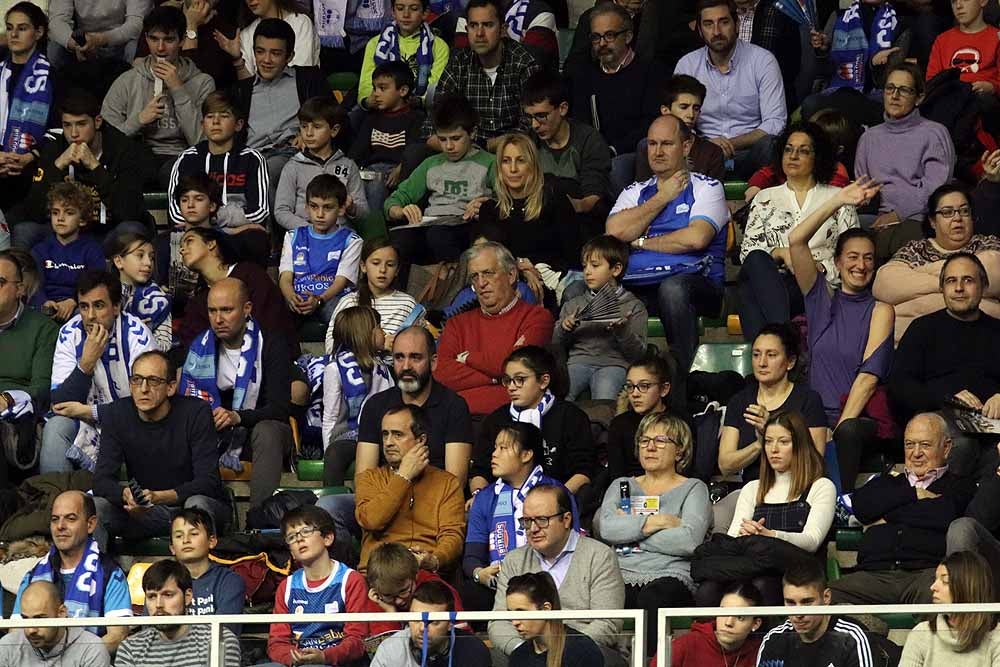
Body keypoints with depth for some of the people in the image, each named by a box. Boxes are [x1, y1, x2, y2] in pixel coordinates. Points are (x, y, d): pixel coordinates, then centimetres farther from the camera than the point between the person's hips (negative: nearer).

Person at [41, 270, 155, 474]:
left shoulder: (135, 333, -15)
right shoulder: (69, 334, -7)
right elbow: (59, 404, -13)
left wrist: (89, 411, -16)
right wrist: (87, 362, -26)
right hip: (85, 421, 2)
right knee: (55, 428, -25)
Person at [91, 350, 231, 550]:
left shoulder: (196, 412, -14)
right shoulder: (116, 414, -5)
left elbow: (207, 481, -20)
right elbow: (102, 481, -10)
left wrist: (158, 497, -36)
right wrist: (126, 495, -35)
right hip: (142, 511, 3)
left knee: (197, 504, -36)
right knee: (95, 506, -21)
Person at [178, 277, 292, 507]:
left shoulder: (269, 344, -11)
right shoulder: (200, 346, 2)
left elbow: (280, 408, -17)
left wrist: (237, 417, -36)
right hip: (219, 434, 3)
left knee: (267, 431, -38)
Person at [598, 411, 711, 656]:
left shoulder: (693, 489, 16)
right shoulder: (622, 486, 27)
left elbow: (690, 540, -5)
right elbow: (606, 528, 4)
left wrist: (631, 529, 1)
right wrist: (656, 522, -2)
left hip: (669, 577, -2)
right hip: (621, 577, 2)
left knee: (652, 600, -40)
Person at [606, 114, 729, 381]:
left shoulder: (706, 188, 12)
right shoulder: (635, 192, 26)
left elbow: (697, 237, -8)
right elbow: (615, 231, 4)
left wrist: (641, 242, 3)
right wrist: (662, 198, 9)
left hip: (690, 278, -3)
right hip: (634, 284, 3)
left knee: (672, 288, -42)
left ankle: (680, 377, -33)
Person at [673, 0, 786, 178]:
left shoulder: (763, 61, 0)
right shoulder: (686, 65, 7)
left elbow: (775, 124, -5)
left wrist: (731, 144, -19)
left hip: (748, 154, -1)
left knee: (769, 145, -37)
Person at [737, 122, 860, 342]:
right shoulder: (765, 199, 27)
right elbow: (748, 251, 15)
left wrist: (821, 268, -8)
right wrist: (780, 253, -5)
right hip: (768, 283, 2)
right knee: (757, 261, -37)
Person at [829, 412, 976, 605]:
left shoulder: (960, 486, 18)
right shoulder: (887, 483, 31)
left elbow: (945, 517, -4)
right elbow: (861, 506, 10)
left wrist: (887, 517, 8)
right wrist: (916, 494, 9)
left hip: (927, 572, -3)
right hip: (874, 573, 3)